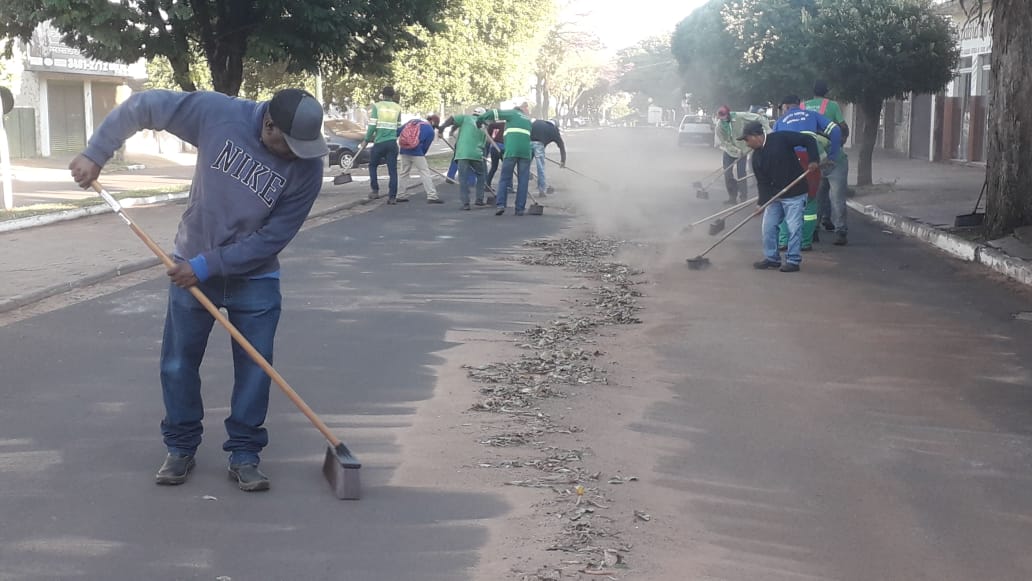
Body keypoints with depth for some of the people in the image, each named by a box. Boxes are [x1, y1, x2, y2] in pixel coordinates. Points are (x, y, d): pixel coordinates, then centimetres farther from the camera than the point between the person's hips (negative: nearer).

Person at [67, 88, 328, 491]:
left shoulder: (307, 168, -22)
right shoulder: (217, 113, -21)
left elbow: (273, 238, -20)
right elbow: (142, 106, -11)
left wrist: (208, 265, -20)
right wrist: (95, 154, -13)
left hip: (255, 277, -1)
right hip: (193, 267, 1)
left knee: (255, 368, 0)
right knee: (178, 363, 8)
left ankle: (244, 454, 15)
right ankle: (180, 448, 23)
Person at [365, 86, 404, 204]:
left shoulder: (377, 106, -1)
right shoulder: (397, 108, 7)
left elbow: (372, 125, -5)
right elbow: (398, 127, 9)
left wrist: (367, 139, 7)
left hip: (379, 142, -2)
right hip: (393, 143, 2)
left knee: (373, 165, 18)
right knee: (393, 170, 3)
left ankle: (375, 191, 13)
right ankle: (392, 197, 0)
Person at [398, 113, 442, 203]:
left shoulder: (414, 121, 18)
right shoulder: (431, 131, 4)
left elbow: (399, 130, 14)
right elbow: (425, 147, 5)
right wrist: (422, 155, 20)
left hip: (404, 150, 6)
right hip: (416, 151, -6)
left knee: (404, 172, 18)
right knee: (424, 172, -2)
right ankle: (432, 196, -7)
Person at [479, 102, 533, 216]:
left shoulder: (513, 113, 15)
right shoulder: (528, 120, 27)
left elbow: (494, 113, 7)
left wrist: (480, 119, 18)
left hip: (511, 150, -3)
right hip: (526, 151, 3)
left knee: (504, 178, 3)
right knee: (523, 180, 5)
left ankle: (500, 204, -10)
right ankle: (520, 209, 1)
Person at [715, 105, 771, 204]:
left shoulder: (740, 117, -24)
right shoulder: (719, 125, -15)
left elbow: (759, 118, -19)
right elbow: (724, 142, -13)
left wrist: (767, 129, -25)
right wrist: (736, 150, -22)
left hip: (743, 150, -3)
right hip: (729, 151, 3)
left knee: (740, 173, -9)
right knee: (727, 173, 2)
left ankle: (743, 197, 0)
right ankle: (732, 197, 15)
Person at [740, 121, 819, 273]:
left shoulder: (781, 138, -14)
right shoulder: (756, 156, 4)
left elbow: (808, 140, -12)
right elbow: (762, 182, 3)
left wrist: (812, 160, -23)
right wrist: (762, 202, -8)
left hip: (794, 193, -7)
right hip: (773, 195, 7)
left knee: (793, 227, -4)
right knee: (768, 227, 8)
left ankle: (793, 260, 7)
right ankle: (771, 258, 22)